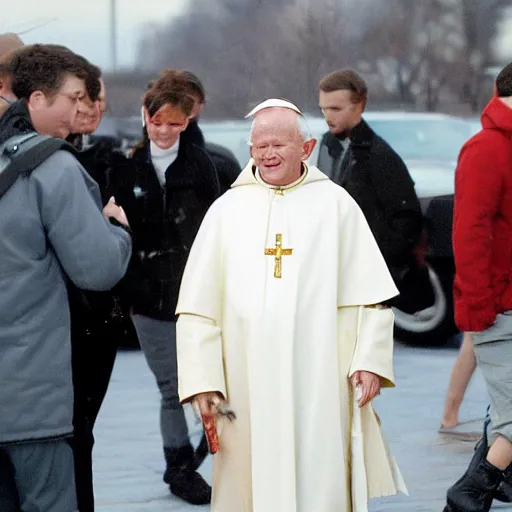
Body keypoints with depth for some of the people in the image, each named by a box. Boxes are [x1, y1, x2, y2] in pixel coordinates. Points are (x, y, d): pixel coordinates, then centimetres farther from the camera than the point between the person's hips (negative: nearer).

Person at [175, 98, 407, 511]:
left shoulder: (335, 204, 4)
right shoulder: (227, 211, 5)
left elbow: (370, 293, 3)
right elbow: (197, 307, 2)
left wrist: (370, 361, -7)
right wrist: (202, 380, -6)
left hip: (319, 383, -1)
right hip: (247, 382, 1)